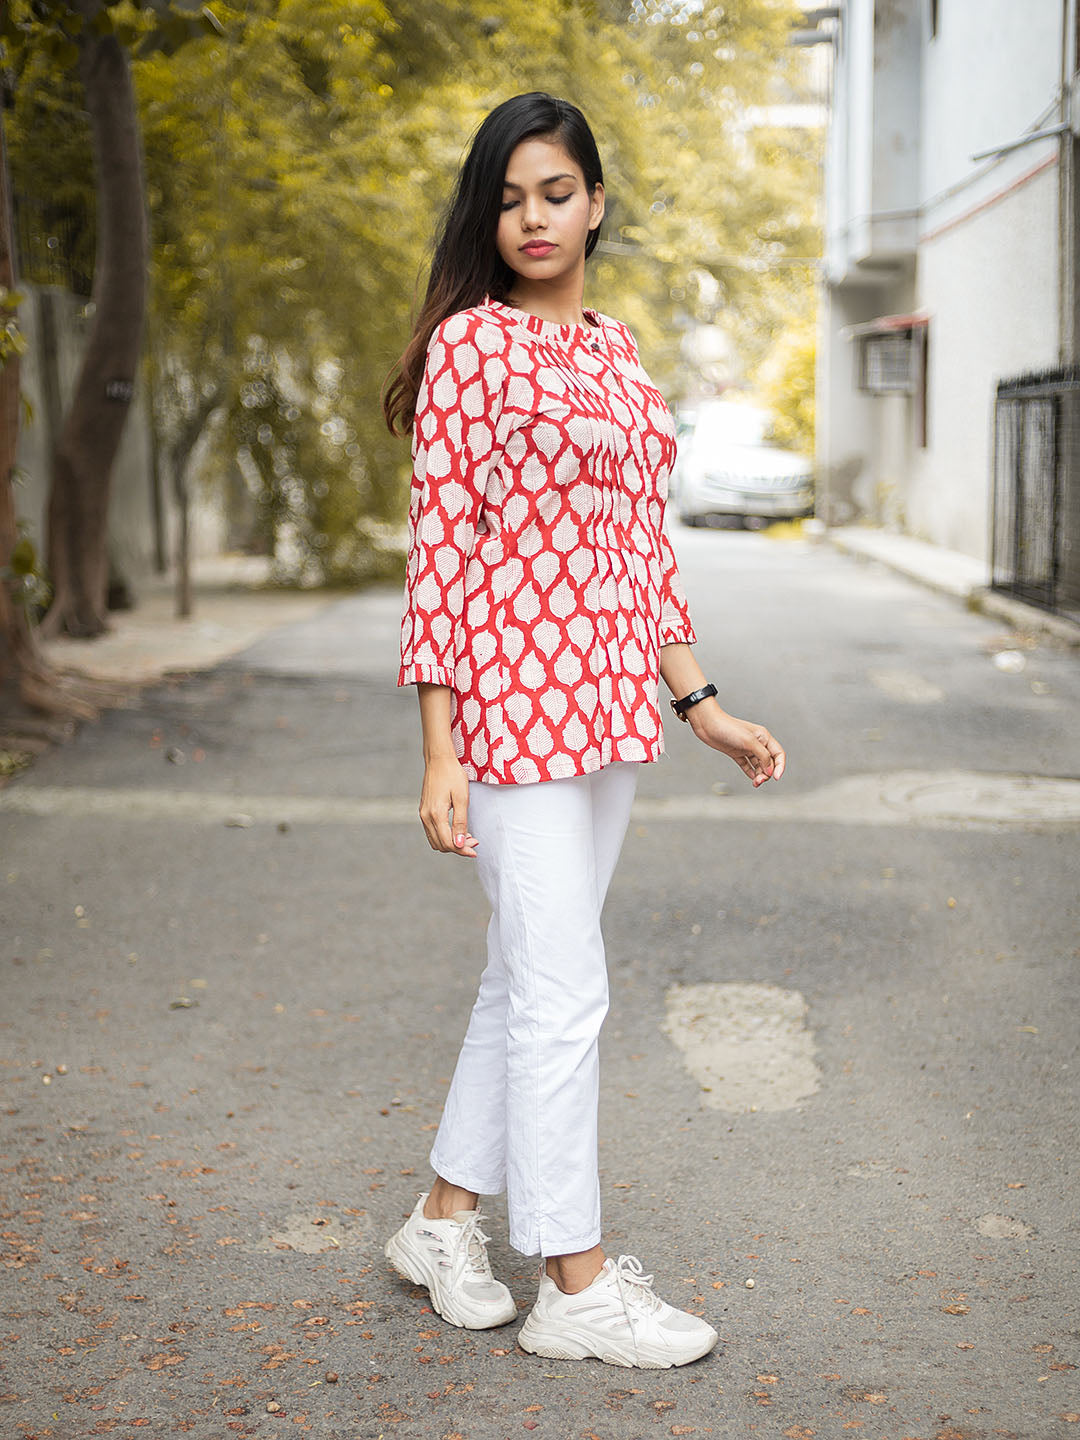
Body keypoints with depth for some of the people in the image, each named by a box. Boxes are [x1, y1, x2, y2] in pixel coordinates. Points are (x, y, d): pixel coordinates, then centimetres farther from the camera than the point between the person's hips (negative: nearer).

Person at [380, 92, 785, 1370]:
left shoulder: (614, 351, 15)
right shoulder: (471, 343, -7)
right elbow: (439, 544, -11)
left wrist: (701, 705, 14)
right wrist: (440, 750, -15)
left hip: (608, 699, 8)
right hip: (514, 693, -7)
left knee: (529, 977, 14)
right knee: (564, 993, -2)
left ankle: (446, 1218, 28)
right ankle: (575, 1285, 10)